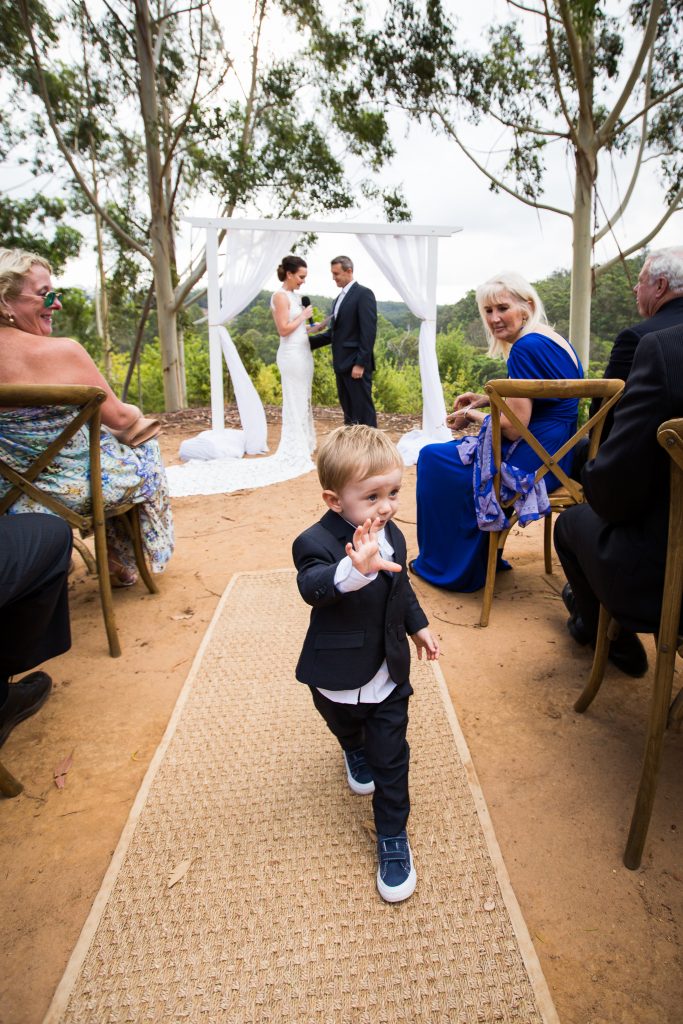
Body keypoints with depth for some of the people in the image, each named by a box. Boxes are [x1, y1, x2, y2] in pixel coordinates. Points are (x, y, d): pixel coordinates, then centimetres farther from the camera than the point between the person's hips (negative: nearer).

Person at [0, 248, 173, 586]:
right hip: (79, 487, -6)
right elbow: (118, 419, -14)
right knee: (145, 447, 25)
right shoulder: (63, 351, -24)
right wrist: (137, 413, 10)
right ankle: (123, 567, 37)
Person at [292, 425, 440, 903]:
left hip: (387, 676, 2)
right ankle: (356, 754, 65)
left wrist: (418, 626, 19)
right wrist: (356, 569, -69)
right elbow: (313, 586, -51)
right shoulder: (317, 543, -28)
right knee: (346, 728, 30)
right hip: (337, 678, -2)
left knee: (390, 759, 9)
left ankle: (393, 838, 29)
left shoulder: (392, 536, -8)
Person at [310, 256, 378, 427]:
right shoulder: (341, 297, 18)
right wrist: (310, 342, 12)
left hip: (356, 364, -9)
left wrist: (360, 364, -20)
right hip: (342, 364, 9)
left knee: (363, 411, -5)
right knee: (348, 411, 12)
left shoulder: (363, 294, -8)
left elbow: (369, 332, -16)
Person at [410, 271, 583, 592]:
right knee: (447, 450, 24)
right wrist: (489, 399, 13)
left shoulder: (526, 347, -19)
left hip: (532, 462, -10)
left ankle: (446, 566, 18)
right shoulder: (554, 340, 12)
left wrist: (471, 414, -4)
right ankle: (479, 556, 30)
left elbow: (514, 428, -21)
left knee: (433, 458, 4)